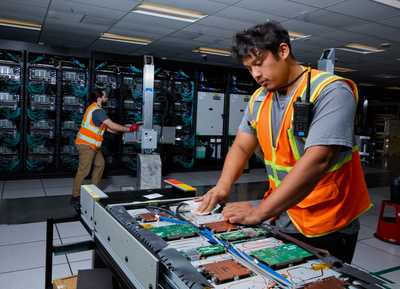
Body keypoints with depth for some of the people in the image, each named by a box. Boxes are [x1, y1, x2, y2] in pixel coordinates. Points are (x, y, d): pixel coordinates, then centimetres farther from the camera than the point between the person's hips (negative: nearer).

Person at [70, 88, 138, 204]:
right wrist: (129, 128, -12)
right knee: (83, 171, -7)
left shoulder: (94, 108, 15)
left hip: (91, 145, 11)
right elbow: (112, 126, -20)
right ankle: (75, 197, -1)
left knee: (100, 164, 16)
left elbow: (104, 126, 20)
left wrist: (117, 132, 11)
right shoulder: (97, 111, -18)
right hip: (86, 145, -11)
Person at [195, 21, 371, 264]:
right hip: (280, 221, 6)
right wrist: (224, 185, -13)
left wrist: (260, 213, -29)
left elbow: (317, 161, -29)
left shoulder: (330, 91, -18)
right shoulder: (259, 100, 4)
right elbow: (241, 147, 7)